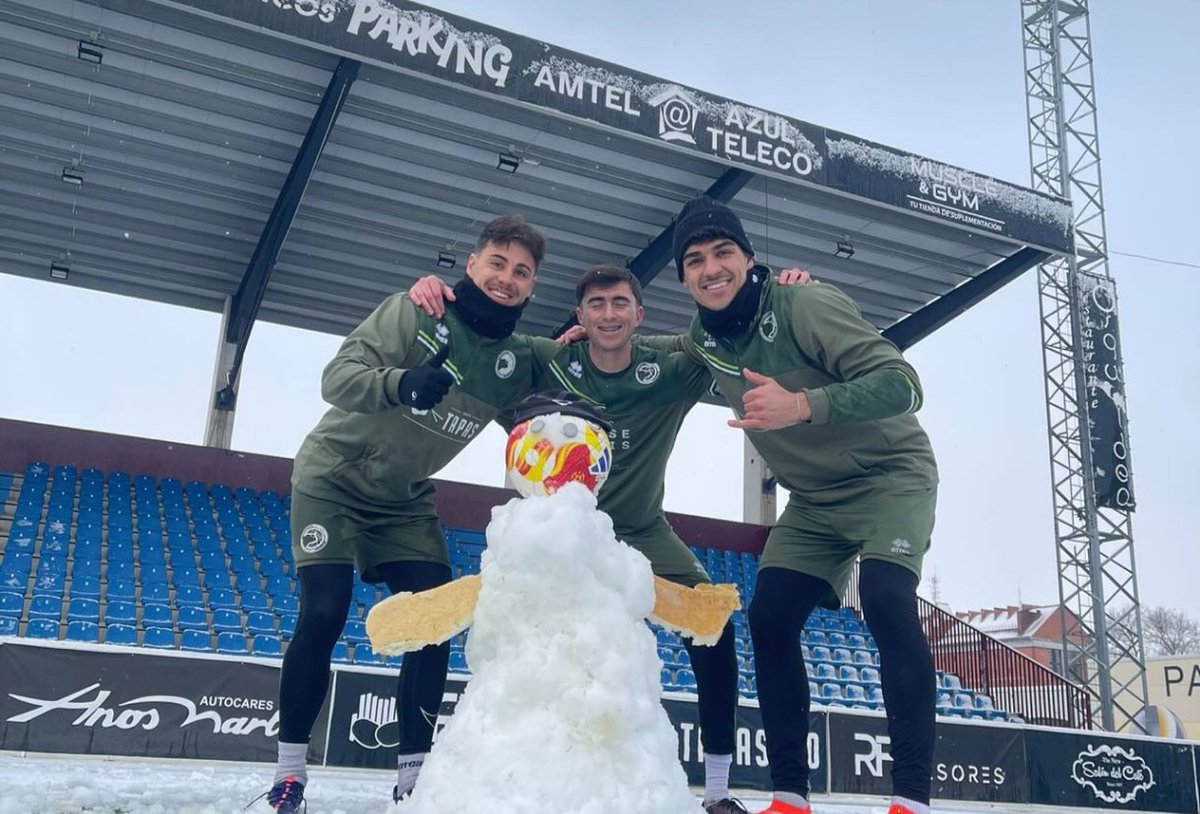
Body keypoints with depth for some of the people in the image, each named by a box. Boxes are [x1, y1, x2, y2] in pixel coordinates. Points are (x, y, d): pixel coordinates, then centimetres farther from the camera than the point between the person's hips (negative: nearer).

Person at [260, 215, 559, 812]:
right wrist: (402, 383, -43)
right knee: (323, 616, -13)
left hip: (406, 501, 4)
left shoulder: (517, 361, -5)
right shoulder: (416, 311, -17)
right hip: (334, 478, -4)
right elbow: (338, 376, -24)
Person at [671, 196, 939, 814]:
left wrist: (802, 405, -45)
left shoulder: (806, 306, -24)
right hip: (813, 499, 6)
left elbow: (902, 384, -30)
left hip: (890, 475, -6)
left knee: (884, 598, -28)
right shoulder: (703, 339, -4)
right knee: (769, 619, -5)